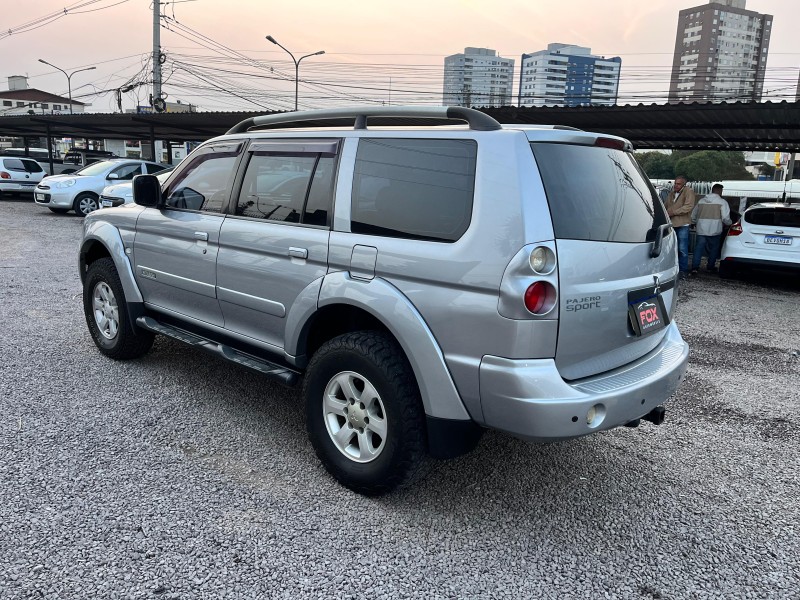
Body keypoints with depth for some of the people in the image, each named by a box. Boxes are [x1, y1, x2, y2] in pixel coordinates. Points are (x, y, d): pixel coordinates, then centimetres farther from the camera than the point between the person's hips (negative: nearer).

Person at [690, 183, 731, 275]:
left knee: (698, 249, 2)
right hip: (714, 231, -3)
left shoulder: (701, 201, 11)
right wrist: (729, 224, 12)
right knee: (713, 250, 12)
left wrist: (696, 223, 35)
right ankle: (710, 267, 18)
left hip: (701, 230, 3)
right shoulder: (722, 202, -2)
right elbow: (726, 218, -8)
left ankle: (694, 267, -7)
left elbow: (693, 216, 19)